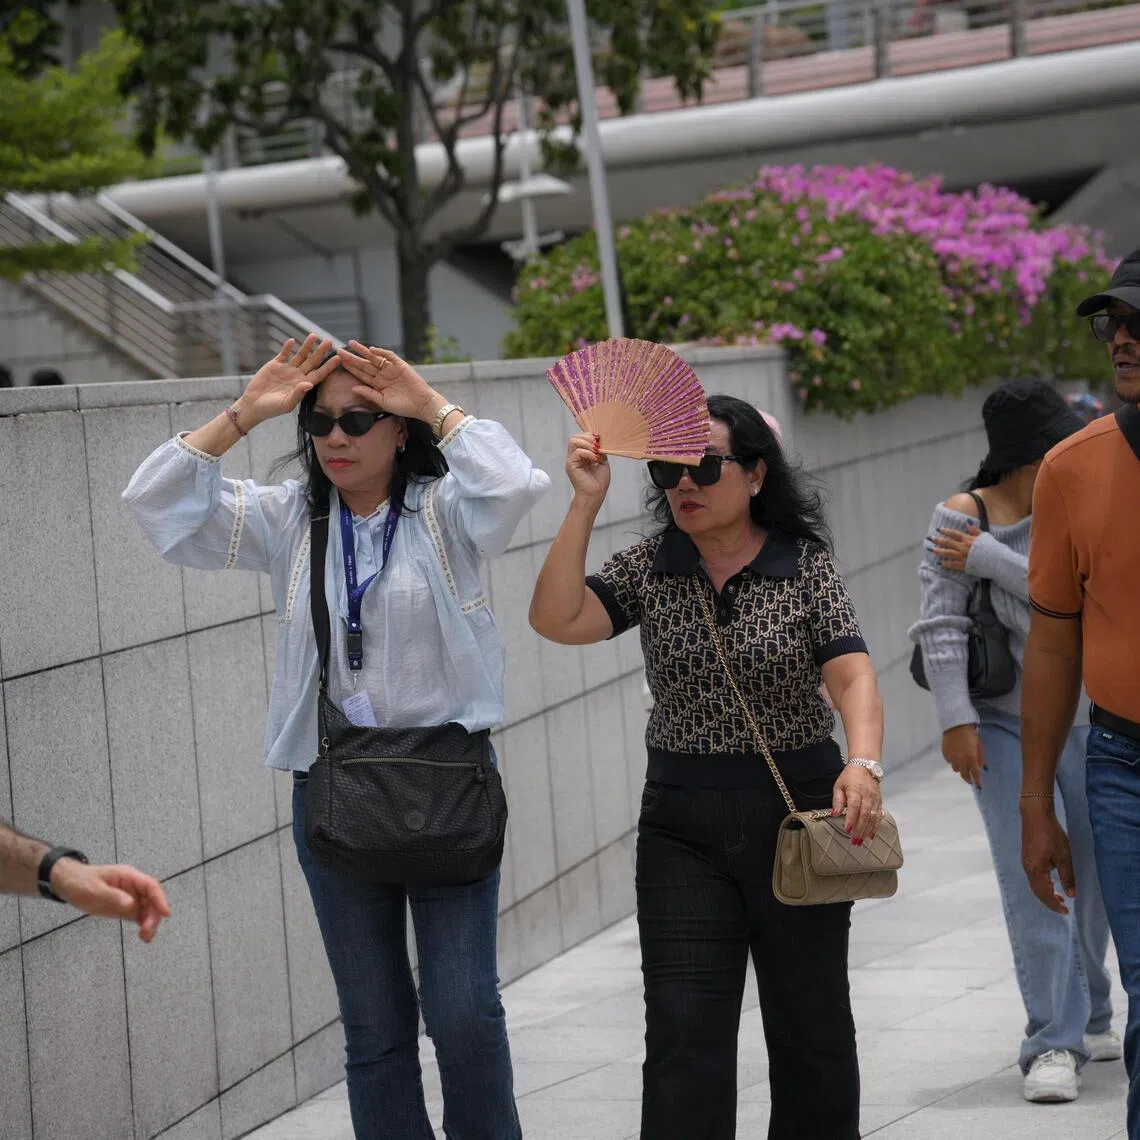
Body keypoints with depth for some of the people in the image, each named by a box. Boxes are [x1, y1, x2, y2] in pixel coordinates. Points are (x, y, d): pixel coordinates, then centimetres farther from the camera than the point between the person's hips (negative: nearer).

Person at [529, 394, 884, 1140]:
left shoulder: (807, 568, -4)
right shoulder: (649, 570, 3)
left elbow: (852, 675, -15)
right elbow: (557, 620, -12)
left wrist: (863, 764, -34)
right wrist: (586, 504, -14)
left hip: (797, 812, -1)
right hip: (682, 828, 2)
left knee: (810, 1028, 12)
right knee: (684, 1037, -4)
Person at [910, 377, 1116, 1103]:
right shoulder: (960, 517, -9)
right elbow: (941, 625, -11)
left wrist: (987, 558, -20)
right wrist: (956, 719, -16)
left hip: (1080, 718, 3)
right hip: (1001, 724, -3)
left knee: (1094, 873, 11)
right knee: (1029, 878, -9)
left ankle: (1088, 1017, 32)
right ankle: (1055, 1042, -5)